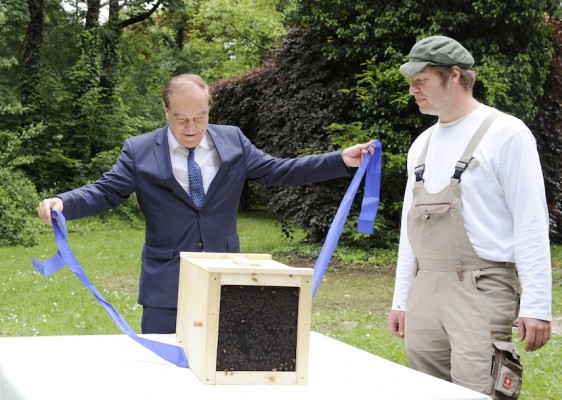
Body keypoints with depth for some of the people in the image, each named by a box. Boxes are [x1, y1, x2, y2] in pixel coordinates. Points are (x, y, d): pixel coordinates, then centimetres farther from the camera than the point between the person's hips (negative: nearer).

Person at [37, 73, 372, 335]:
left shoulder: (233, 140, 3)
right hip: (166, 287, -2)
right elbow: (106, 192, -6)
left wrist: (342, 160, -4)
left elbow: (277, 171, 4)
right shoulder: (140, 150, -3)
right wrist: (62, 202, -26)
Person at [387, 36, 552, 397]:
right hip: (424, 289, 7)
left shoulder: (505, 133, -5)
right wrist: (401, 299, 18)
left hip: (481, 289, -6)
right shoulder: (422, 143, 16)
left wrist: (536, 305, -15)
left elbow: (531, 223, -9)